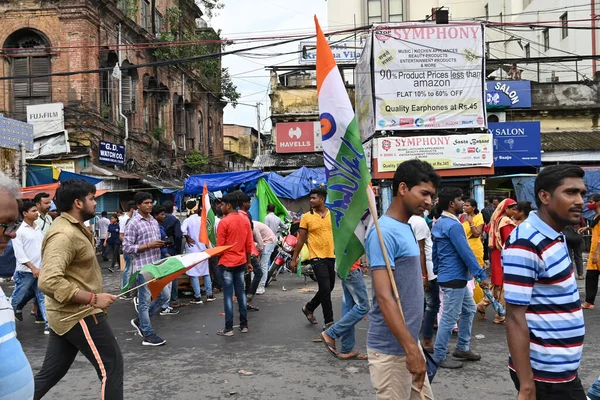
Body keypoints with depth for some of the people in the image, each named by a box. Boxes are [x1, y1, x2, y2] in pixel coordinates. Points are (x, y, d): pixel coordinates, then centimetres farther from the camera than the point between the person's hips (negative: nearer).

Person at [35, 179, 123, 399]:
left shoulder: (72, 228, 12)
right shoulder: (65, 234, -22)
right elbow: (48, 281, -31)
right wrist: (93, 298, -28)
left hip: (67, 314, 10)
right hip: (80, 315, -10)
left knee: (49, 374, 17)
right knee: (112, 365, 2)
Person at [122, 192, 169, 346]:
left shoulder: (154, 221, 13)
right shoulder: (133, 223, -10)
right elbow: (126, 248, -13)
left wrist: (161, 245, -1)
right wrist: (148, 246, -20)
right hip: (142, 267, -8)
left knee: (164, 295, 11)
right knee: (145, 301, 1)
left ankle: (140, 321, 27)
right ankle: (148, 335, 11)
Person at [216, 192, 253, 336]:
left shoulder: (224, 222, -14)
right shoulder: (245, 220, 5)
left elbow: (220, 246, -11)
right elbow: (249, 244, 8)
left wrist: (217, 259, 6)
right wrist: (248, 262, 15)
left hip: (227, 263, -6)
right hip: (241, 262, 6)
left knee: (228, 295, -1)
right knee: (241, 293, 11)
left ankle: (229, 328, 2)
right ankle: (244, 325, 16)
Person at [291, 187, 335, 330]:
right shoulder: (306, 217, -3)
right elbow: (301, 239, 1)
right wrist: (294, 259, 0)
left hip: (332, 256, 4)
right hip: (317, 257, -4)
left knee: (328, 288, 14)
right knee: (325, 289, -8)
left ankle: (309, 308, 37)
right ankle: (329, 322, 5)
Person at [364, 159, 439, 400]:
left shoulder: (405, 228, 10)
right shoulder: (384, 232, -20)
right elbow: (384, 297, -25)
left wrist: (413, 345, 19)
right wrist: (411, 348, -26)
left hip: (408, 341, 9)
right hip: (391, 348, -9)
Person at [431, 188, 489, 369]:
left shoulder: (439, 223, 11)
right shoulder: (453, 225, -20)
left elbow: (434, 251, 17)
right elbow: (465, 252, -21)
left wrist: (437, 271, 24)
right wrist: (481, 275, -16)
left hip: (456, 277, 10)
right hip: (453, 278, -10)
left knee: (469, 310, 20)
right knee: (449, 318, -1)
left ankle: (462, 348, 29)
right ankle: (439, 357, 9)